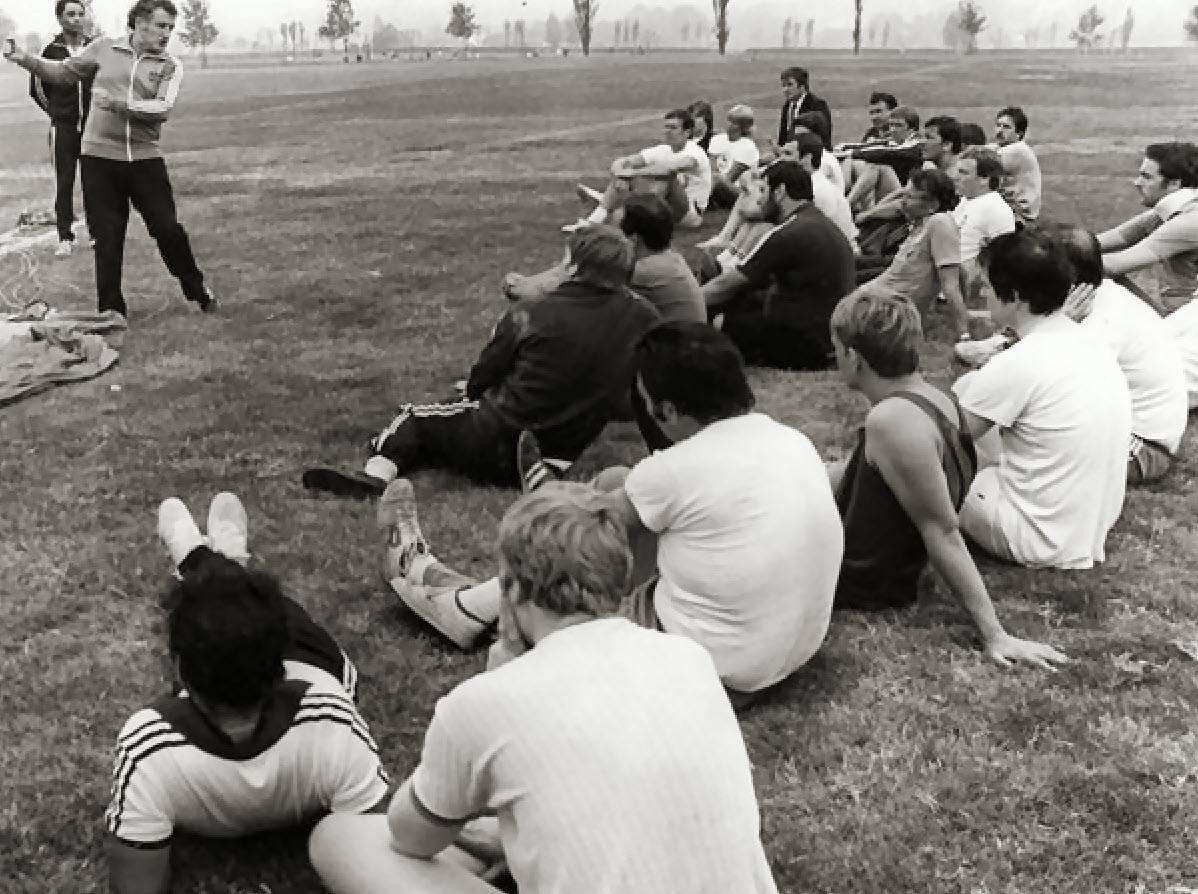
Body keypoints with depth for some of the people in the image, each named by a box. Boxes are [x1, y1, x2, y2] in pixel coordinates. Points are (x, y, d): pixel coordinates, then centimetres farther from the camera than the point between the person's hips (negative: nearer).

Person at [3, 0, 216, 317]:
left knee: (168, 228, 3)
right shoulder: (104, 48, 5)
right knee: (107, 238, 3)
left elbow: (162, 108, -14)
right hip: (99, 157, 1)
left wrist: (119, 104, -23)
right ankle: (111, 311, 11)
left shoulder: (170, 66, 2)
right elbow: (63, 72, 15)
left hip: (145, 159, 0)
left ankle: (197, 291, 23)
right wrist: (26, 60, 2)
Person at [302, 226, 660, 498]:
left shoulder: (530, 314, -13)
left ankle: (375, 476, -10)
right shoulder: (643, 317, -5)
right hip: (563, 455, 5)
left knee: (413, 419, 12)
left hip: (497, 449, -5)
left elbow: (480, 380, 1)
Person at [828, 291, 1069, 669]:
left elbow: (943, 532, -28)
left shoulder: (891, 420, -30)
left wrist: (995, 635, -26)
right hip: (892, 573, 9)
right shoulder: (935, 399, -1)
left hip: (859, 585, -9)